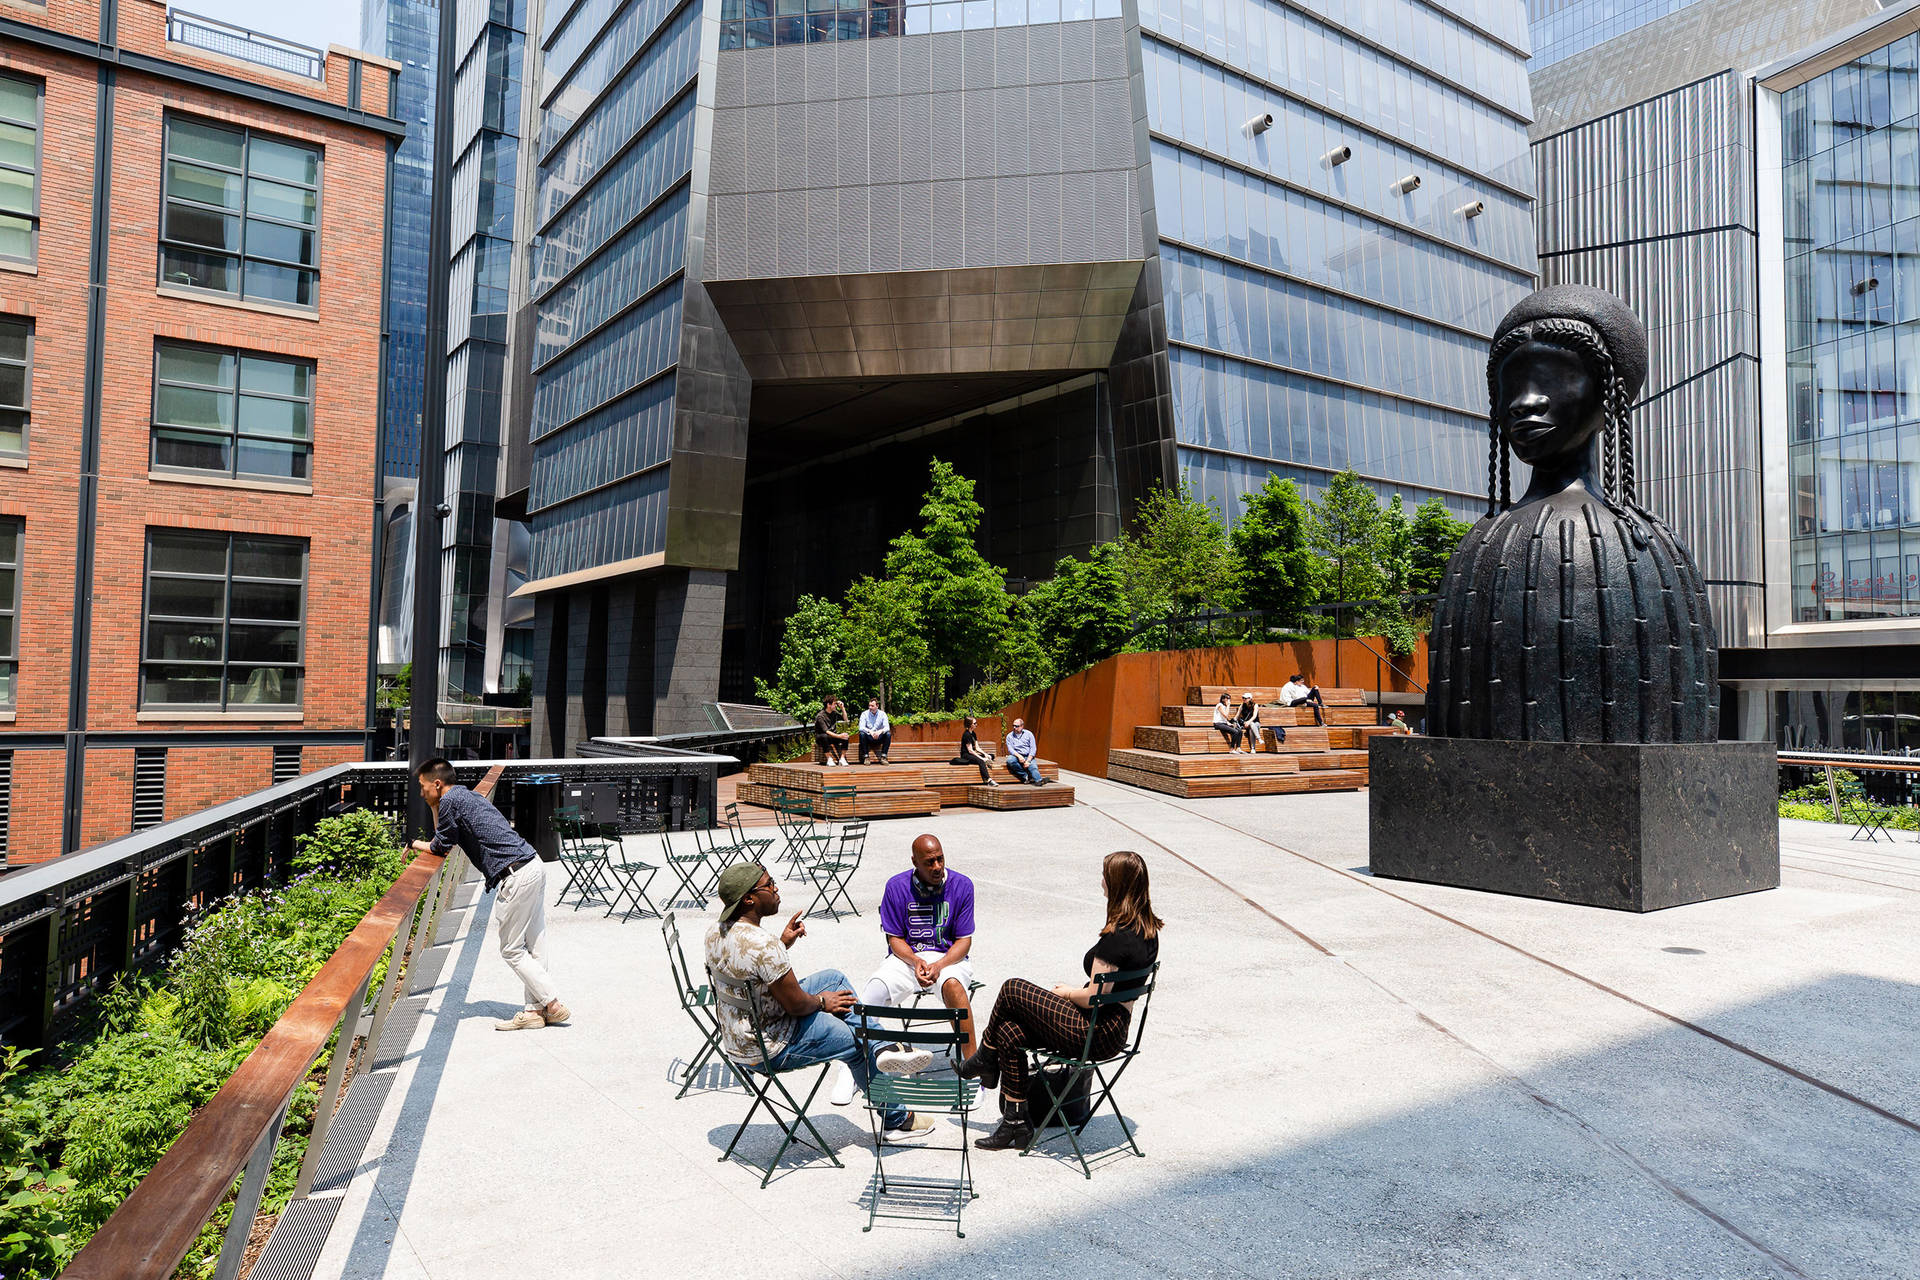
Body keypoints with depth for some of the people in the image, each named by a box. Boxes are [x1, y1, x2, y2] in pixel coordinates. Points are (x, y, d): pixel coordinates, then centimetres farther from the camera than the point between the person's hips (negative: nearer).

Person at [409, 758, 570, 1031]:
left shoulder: (450, 800, -6)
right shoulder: (465, 795, 21)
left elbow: (440, 848, 3)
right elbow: (444, 835, 30)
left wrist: (417, 844, 21)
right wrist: (434, 805, 24)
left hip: (516, 875, -10)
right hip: (534, 864, 10)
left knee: (512, 950, 2)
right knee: (533, 946, 12)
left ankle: (554, 1005, 4)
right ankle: (536, 1009, 17)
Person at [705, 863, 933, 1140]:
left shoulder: (715, 930, -4)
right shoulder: (763, 946, -32)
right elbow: (797, 1006, -22)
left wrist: (782, 942, 3)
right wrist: (822, 1002, -2)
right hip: (771, 1051, -9)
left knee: (834, 978, 16)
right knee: (859, 1045, 10)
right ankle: (896, 1120, 31)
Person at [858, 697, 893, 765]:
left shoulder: (882, 714, -1)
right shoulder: (864, 714, -4)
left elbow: (887, 727, -12)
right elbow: (861, 727, -16)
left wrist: (880, 731, -35)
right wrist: (870, 731, -37)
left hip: (879, 738, 1)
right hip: (868, 737, -1)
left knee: (888, 734, -27)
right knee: (862, 734, -31)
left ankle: (883, 756, -20)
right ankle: (865, 756, -22)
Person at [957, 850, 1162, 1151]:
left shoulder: (1117, 937, -24)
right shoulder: (1148, 929, 6)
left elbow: (1093, 998, -22)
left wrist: (1066, 992, -2)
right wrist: (1079, 990, 13)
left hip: (1094, 1033, -9)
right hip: (1117, 1031, 9)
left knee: (1012, 989, -2)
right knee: (1009, 1032, 7)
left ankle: (984, 1058, 20)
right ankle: (1016, 1122, 12)